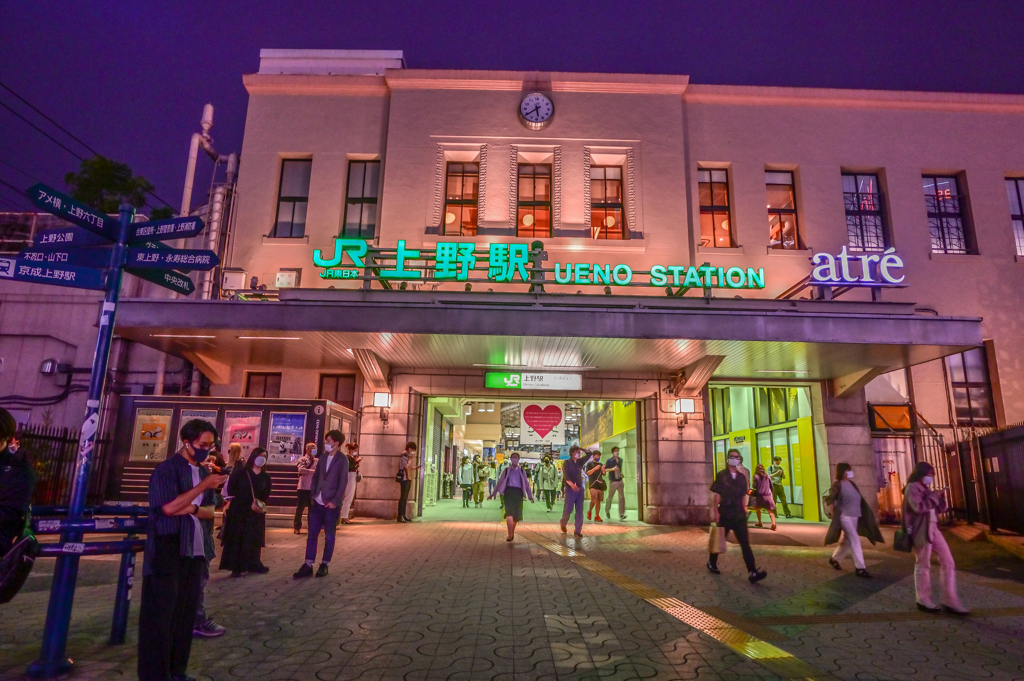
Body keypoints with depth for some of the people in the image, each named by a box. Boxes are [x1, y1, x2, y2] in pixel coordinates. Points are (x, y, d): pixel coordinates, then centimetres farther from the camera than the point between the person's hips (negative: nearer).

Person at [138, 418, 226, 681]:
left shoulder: (203, 472, 12)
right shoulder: (167, 469, -10)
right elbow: (169, 507, -20)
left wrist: (193, 509, -9)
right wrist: (203, 486, -19)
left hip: (194, 551, 7)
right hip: (167, 552, -7)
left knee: (186, 612, 12)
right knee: (161, 614, 0)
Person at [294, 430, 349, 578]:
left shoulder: (342, 460, -8)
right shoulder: (323, 457, 9)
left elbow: (343, 482, -12)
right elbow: (315, 477, 12)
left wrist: (335, 501, -15)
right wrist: (312, 495, 2)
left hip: (331, 504, -5)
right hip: (317, 502, 5)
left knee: (329, 536, 6)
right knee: (312, 534, 6)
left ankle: (324, 564, 17)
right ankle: (308, 565, 12)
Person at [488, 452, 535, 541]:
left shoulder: (522, 472, 15)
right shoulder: (506, 470, 12)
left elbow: (526, 484, 16)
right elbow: (500, 482, 14)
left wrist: (530, 496, 13)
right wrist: (492, 493, 14)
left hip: (518, 493, 2)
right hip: (508, 491, -2)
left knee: (516, 515, 4)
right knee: (509, 513, -16)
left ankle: (512, 533, 23)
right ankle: (510, 535, -15)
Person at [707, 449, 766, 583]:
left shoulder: (742, 477, 7)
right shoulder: (721, 475, -6)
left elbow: (743, 495, 13)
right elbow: (717, 495, -8)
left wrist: (744, 510, 9)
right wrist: (715, 512, -12)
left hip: (739, 514, 3)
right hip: (724, 514, -3)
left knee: (745, 542, -5)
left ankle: (752, 572, -10)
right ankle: (712, 563, 32)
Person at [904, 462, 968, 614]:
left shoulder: (925, 488, 16)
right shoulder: (912, 488, -11)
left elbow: (939, 509, 20)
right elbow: (918, 507, -24)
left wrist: (940, 497, 3)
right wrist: (933, 496, -15)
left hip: (933, 528, 9)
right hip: (921, 530, -9)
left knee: (948, 562, 5)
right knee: (923, 565, 2)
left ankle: (950, 601, 10)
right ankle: (923, 601, 14)